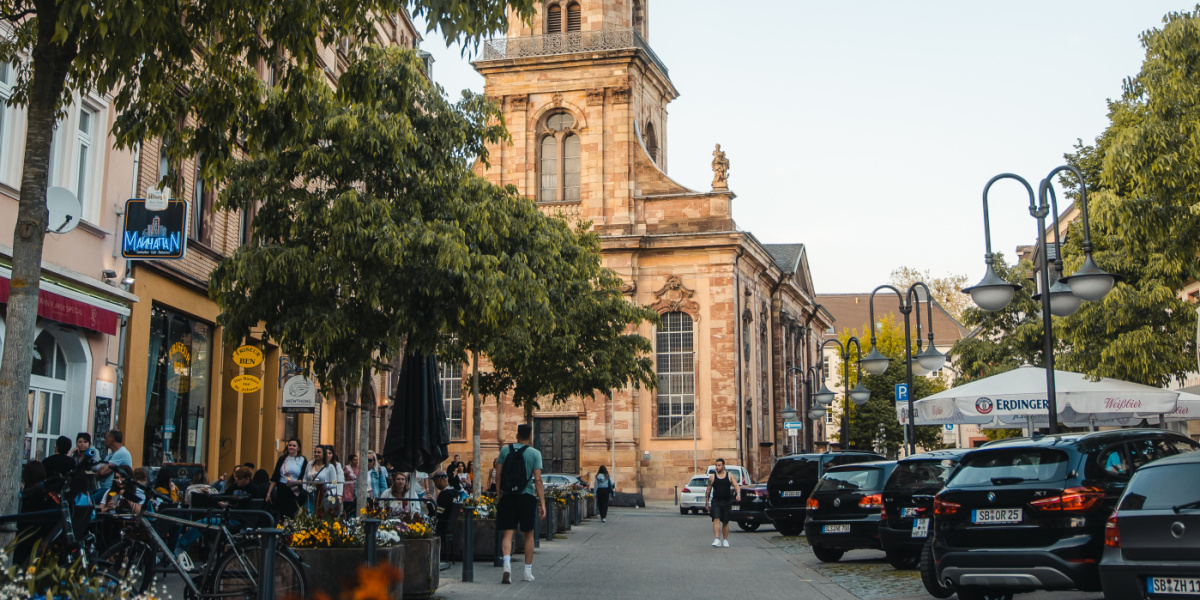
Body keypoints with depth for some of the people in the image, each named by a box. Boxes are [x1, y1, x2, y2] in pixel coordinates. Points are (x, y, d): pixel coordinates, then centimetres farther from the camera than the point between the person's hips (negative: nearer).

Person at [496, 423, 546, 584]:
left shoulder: (505, 450, 4)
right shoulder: (534, 453, -2)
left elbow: (498, 476, 4)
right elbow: (537, 480, -7)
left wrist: (499, 495, 14)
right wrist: (542, 503, -5)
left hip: (507, 496, 1)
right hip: (527, 497, -1)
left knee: (508, 533, 0)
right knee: (528, 534, 13)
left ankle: (507, 563, -24)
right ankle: (528, 571, 18)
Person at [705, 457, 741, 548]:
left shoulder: (729, 476, 5)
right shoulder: (712, 477, 4)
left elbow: (736, 486, -4)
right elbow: (708, 490, 9)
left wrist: (738, 494, -25)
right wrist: (706, 503, 8)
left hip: (727, 502, 1)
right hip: (716, 501, -1)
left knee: (725, 522, 7)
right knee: (716, 519, -17)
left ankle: (725, 540, 19)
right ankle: (717, 539, -23)